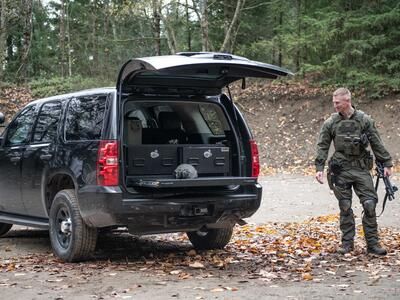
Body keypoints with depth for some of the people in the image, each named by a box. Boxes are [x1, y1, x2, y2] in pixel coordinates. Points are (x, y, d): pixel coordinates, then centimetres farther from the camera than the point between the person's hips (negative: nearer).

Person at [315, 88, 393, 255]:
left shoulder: (364, 120, 0)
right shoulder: (330, 123, 2)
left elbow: (377, 144, 4)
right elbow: (322, 147, 3)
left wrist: (386, 164, 3)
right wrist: (319, 168, -6)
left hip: (362, 169, 0)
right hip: (341, 171, 0)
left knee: (369, 205, -4)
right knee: (345, 208, 4)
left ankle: (372, 243, 5)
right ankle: (347, 242, 15)